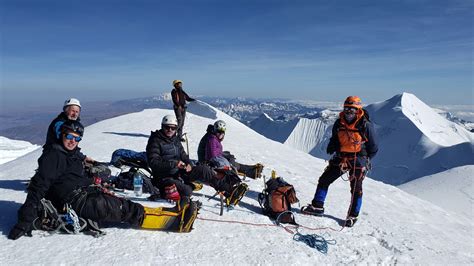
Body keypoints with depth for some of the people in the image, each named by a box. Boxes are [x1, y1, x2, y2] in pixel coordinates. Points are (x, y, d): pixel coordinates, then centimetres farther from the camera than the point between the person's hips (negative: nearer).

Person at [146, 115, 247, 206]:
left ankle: (229, 190, -18)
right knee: (186, 192, -36)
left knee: (203, 170, -16)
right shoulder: (155, 141, -8)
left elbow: (183, 156, 16)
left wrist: (189, 164, -8)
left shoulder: (175, 140, 14)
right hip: (165, 176, -7)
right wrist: (174, 164, -25)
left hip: (179, 172, 7)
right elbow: (153, 162, -17)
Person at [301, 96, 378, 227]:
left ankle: (353, 216, 22)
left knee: (356, 189, 5)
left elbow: (373, 148, -4)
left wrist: (364, 160, -4)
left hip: (358, 161, -4)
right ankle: (317, 206, 17)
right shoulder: (339, 123, 0)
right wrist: (330, 150, 0)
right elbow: (334, 140, 15)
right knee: (324, 180, 4)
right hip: (341, 158, 4)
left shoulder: (366, 126, -13)